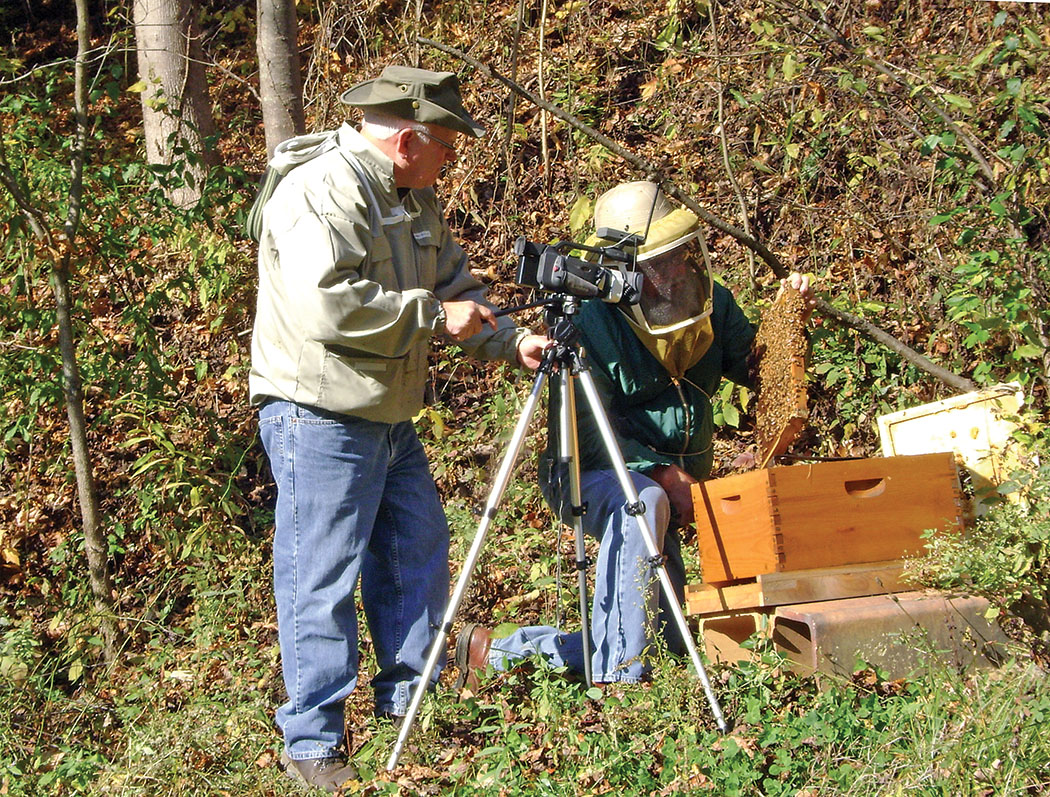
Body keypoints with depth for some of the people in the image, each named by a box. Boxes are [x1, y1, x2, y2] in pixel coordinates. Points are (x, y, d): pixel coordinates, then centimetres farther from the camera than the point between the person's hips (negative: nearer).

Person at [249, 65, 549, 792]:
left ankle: (409, 701, 29)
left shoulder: (416, 199, 13)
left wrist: (509, 341, 2)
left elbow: (455, 282, 19)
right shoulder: (321, 194, -19)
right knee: (323, 580, -5)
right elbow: (327, 305, -29)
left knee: (419, 558, 15)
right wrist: (436, 317, -22)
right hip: (320, 416, -10)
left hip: (390, 418, 10)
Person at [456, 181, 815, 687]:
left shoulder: (710, 305, -3)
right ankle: (617, 677, -38)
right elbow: (586, 432, -24)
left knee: (667, 640, 5)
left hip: (667, 483, 7)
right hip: (586, 476, -7)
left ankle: (502, 651, 15)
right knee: (642, 502, -41)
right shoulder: (590, 323, -21)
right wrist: (660, 472, -32)